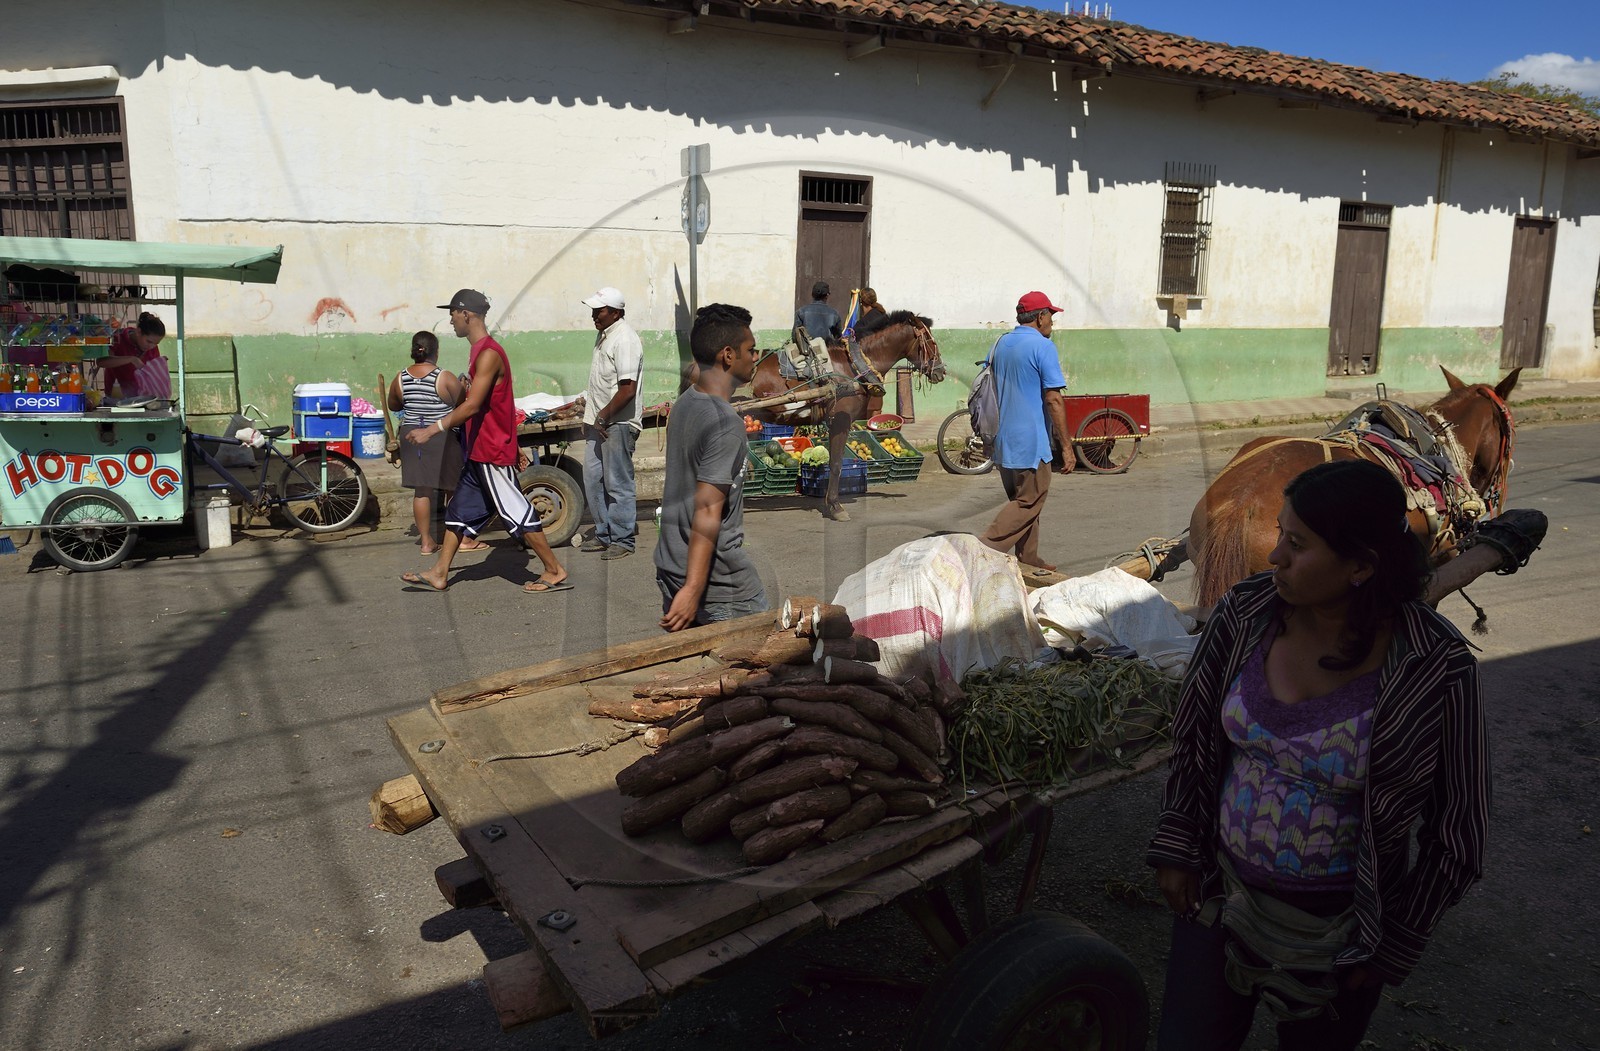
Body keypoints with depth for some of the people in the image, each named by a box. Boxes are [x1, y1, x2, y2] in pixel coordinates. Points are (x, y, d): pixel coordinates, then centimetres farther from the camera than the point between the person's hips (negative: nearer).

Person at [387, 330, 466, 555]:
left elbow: (393, 406, 14)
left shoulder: (400, 378, 0)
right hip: (442, 438, -4)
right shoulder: (446, 379, -14)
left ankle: (426, 541, 11)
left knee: (421, 490, 8)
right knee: (453, 489, 9)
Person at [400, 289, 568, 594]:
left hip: (493, 452, -10)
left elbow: (472, 405, -25)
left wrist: (432, 429, -24)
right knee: (460, 509, 13)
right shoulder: (480, 351, 13)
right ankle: (439, 573, 21)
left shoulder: (489, 354, -18)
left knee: (515, 511, -4)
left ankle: (555, 572, 4)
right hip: (479, 451, 10)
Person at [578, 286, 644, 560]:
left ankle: (622, 539, 7)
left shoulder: (624, 339, -17)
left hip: (618, 424, -10)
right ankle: (604, 534, 25)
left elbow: (627, 390, -24)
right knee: (593, 480, 13)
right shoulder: (604, 334, 14)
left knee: (617, 484, -2)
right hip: (599, 422, 10)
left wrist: (603, 416, -18)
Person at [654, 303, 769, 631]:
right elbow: (708, 511, -25)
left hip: (671, 569, 8)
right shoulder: (725, 423, -20)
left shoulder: (683, 404, 7)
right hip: (719, 582, -8)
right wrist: (693, 590, -26)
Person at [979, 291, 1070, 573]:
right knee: (1029, 503, -2)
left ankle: (1028, 560, 25)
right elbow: (1053, 399, -16)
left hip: (1002, 441, 8)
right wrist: (1066, 446, -13)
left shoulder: (1000, 345, 12)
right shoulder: (1043, 347, -12)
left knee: (1021, 500, 18)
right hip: (1030, 442, -8)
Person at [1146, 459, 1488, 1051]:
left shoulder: (1435, 669, -20)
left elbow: (1456, 828, -9)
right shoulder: (1245, 614, -13)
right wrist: (1175, 846, 0)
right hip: (1220, 892, 2)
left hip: (1337, 929, -2)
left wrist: (1394, 949, -5)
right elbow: (1192, 736, 2)